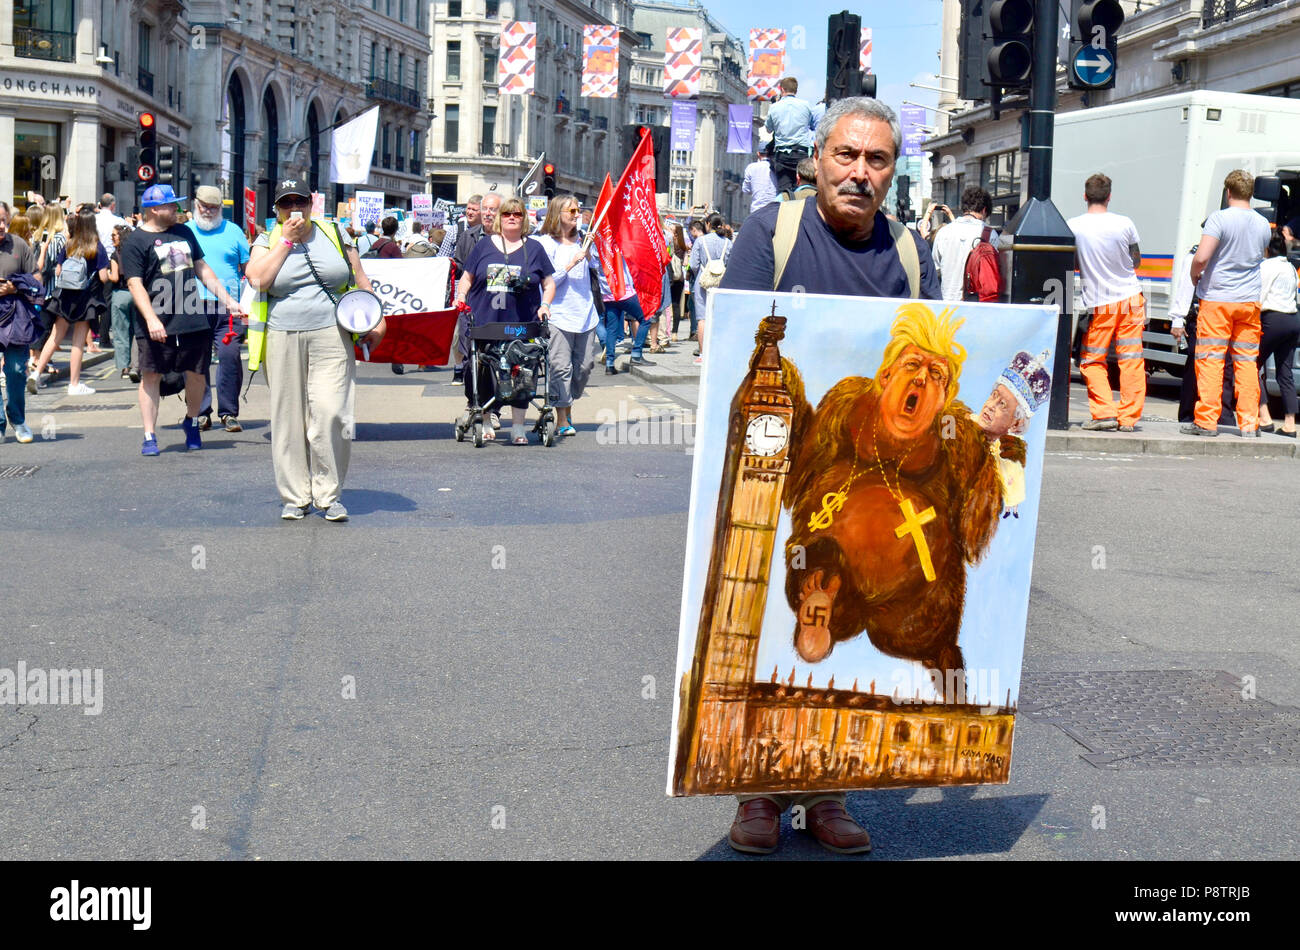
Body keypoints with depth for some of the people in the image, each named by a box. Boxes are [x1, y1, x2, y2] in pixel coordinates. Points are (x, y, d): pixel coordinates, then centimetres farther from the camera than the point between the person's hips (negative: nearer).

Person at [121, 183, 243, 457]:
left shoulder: (183, 232, 16)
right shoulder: (135, 242, -4)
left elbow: (202, 268, 23)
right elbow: (135, 284, -11)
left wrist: (227, 299, 18)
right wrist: (151, 319, -22)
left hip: (193, 320, 5)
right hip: (157, 326, -5)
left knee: (196, 373, 8)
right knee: (151, 376, 0)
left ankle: (192, 423, 30)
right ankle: (149, 436, 6)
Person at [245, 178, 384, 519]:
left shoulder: (334, 235, 13)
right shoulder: (267, 242, 10)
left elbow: (360, 280, 16)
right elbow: (258, 280, -9)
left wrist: (376, 319, 6)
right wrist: (287, 240, -4)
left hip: (331, 338, 0)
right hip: (282, 340, 1)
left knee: (330, 414, -10)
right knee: (288, 418, 2)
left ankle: (329, 493, 2)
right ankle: (294, 496, 12)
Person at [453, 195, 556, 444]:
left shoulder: (534, 249, 11)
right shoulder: (484, 245, 12)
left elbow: (549, 283, 14)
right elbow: (467, 277, 16)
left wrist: (545, 305, -3)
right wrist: (460, 298, -1)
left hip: (522, 326, -1)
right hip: (484, 324, 1)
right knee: (482, 374, 0)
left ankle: (518, 427, 6)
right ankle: (485, 422, 14)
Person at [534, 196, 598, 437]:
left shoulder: (581, 242, 15)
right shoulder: (546, 243, -2)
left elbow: (599, 273, 17)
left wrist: (589, 256, 1)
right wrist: (571, 263, -16)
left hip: (585, 314, 6)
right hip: (560, 315, -6)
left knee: (584, 366, 6)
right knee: (561, 367, -8)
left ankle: (568, 408, 24)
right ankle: (561, 420, -2)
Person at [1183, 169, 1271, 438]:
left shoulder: (1219, 218, -12)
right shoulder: (1263, 224, 6)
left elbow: (1201, 257, -20)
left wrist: (1194, 275, -1)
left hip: (1217, 299, -5)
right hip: (1250, 301, 5)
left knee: (1210, 360, 0)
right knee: (1247, 362, 8)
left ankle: (1206, 422, 0)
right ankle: (1249, 423, 8)